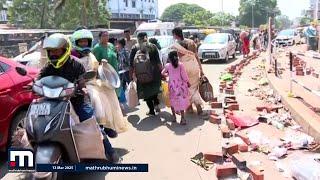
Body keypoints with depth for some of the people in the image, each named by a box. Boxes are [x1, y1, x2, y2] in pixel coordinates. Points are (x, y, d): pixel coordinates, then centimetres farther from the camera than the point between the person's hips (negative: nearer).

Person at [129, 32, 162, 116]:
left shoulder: (134, 48, 0)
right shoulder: (152, 46, 1)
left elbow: (131, 63, -2)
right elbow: (158, 61, -2)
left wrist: (131, 74, 4)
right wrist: (161, 71, 3)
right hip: (154, 71, 1)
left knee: (146, 90, 12)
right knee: (154, 88, 25)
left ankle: (151, 111, 15)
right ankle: (156, 104, 9)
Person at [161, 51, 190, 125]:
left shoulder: (167, 65, -3)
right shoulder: (180, 64, -8)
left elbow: (162, 73, 15)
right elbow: (184, 76, -8)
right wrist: (188, 82, 7)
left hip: (172, 86, 1)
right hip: (180, 85, -1)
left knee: (173, 101, 16)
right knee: (182, 101, 6)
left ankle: (174, 117, 23)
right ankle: (182, 119, 3)